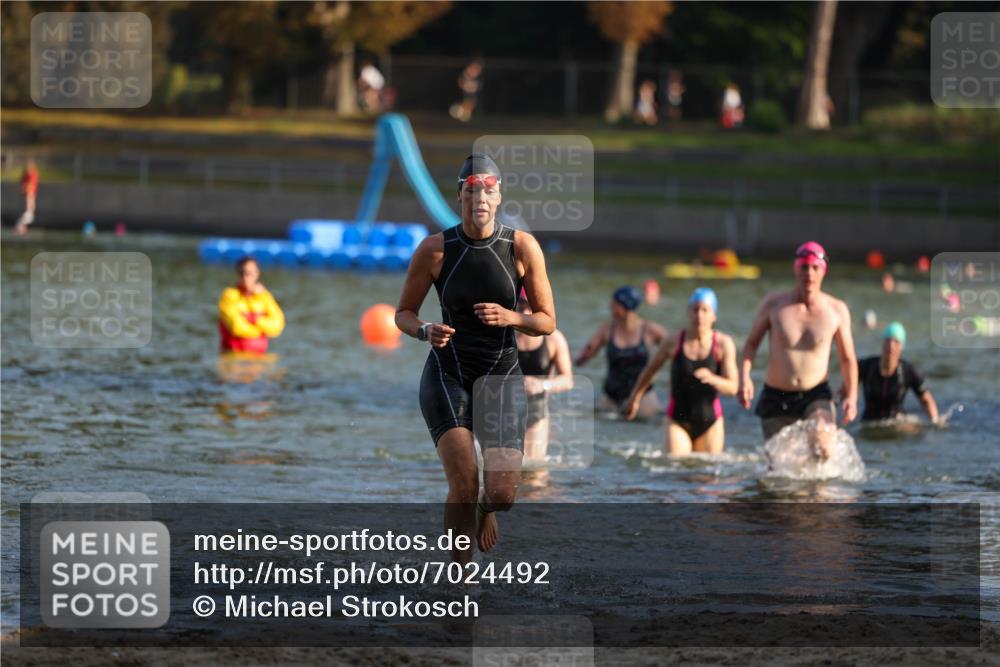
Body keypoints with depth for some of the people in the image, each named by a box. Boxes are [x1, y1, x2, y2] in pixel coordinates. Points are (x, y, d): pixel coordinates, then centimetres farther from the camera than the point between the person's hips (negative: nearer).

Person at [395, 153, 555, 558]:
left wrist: (511, 317, -22)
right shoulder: (435, 250, -9)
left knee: (503, 493, -8)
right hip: (447, 376, -1)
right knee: (463, 486, -20)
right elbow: (403, 314, 2)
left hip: (503, 376, 1)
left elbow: (547, 322, -2)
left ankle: (486, 510, 32)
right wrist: (425, 331, -20)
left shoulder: (523, 247, -7)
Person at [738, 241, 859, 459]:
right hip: (776, 399, 1)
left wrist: (851, 396, -8)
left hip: (816, 396, -1)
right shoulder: (774, 304, -3)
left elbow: (847, 358, 5)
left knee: (823, 447, -26)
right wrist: (744, 378, -12)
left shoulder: (836, 310, -2)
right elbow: (751, 344, 5)